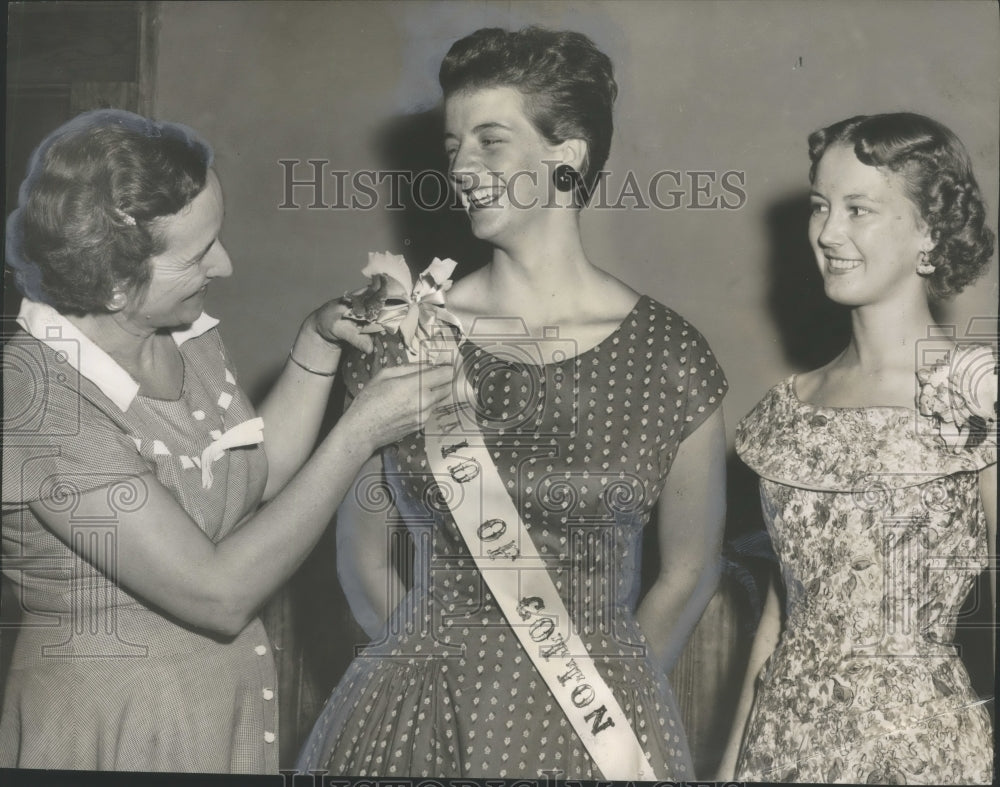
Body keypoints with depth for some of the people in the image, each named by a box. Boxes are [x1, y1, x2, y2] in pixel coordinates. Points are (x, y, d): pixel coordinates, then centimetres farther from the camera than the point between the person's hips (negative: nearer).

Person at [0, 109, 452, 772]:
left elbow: (260, 477, 8)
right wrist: (361, 432, -20)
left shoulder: (185, 333, -3)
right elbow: (219, 595, -25)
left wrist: (320, 343, -3)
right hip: (117, 729, -7)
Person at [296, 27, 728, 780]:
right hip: (417, 720, 1)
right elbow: (364, 559, 6)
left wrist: (607, 688, 6)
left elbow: (688, 574, 5)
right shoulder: (399, 344, -3)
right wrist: (435, 673, 4)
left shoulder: (671, 358, -6)